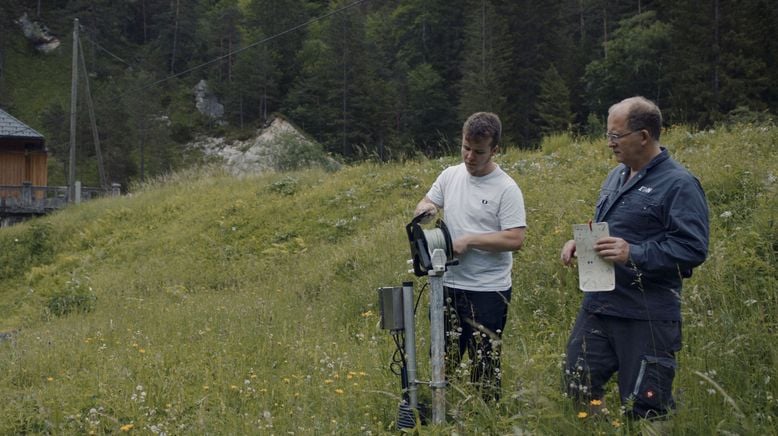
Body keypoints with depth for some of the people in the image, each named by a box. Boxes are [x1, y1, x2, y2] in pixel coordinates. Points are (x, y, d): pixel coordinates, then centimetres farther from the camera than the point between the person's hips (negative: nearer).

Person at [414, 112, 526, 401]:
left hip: (489, 291, -5)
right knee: (443, 359, 13)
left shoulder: (506, 189, -11)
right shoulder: (451, 175, 7)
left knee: (485, 364, 1)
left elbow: (515, 239, -17)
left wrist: (470, 240, -18)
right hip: (449, 287, 6)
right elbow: (424, 206, 17)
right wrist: (425, 208, -7)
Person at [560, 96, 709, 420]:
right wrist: (578, 242, 5)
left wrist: (634, 254, -27)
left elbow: (694, 248, -20)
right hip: (597, 307, 8)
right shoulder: (617, 176, 13)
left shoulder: (678, 184, -13)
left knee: (644, 411, 2)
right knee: (577, 393, 13)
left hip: (646, 318, -8)